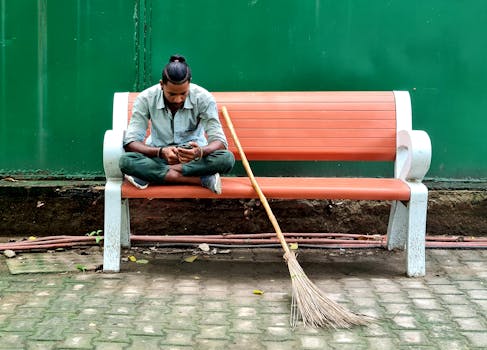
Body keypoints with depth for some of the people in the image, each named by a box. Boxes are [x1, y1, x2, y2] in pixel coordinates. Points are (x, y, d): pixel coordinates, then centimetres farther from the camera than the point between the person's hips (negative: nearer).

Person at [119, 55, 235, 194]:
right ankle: (203, 179, -32)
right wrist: (161, 152, -39)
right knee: (126, 160, -32)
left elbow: (219, 141, -21)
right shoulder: (145, 99, -16)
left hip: (194, 158, 0)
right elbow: (130, 142, -20)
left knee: (227, 158, -31)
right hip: (158, 157, 0)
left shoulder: (203, 98, -17)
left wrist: (200, 152, -45)